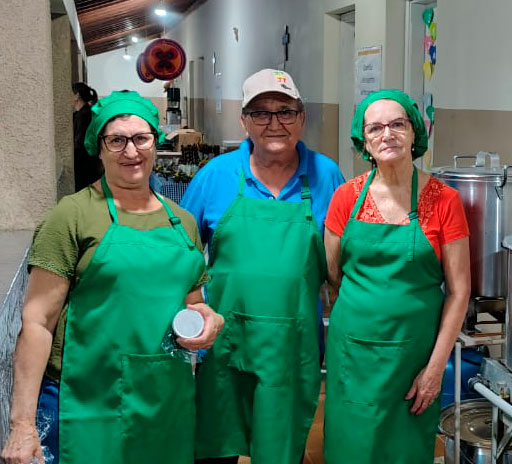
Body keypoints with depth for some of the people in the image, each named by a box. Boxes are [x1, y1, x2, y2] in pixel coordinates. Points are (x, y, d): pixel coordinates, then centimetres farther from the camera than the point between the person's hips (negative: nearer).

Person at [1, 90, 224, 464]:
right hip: (87, 410, -5)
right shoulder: (74, 215, -6)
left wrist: (209, 318, -3)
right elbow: (38, 321, -10)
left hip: (170, 409, 5)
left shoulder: (183, 221, 9)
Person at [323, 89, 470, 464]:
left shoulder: (443, 200, -7)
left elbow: (458, 291, -6)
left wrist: (436, 367, -8)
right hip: (353, 348, 1)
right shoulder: (347, 197, -2)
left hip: (413, 350, -1)